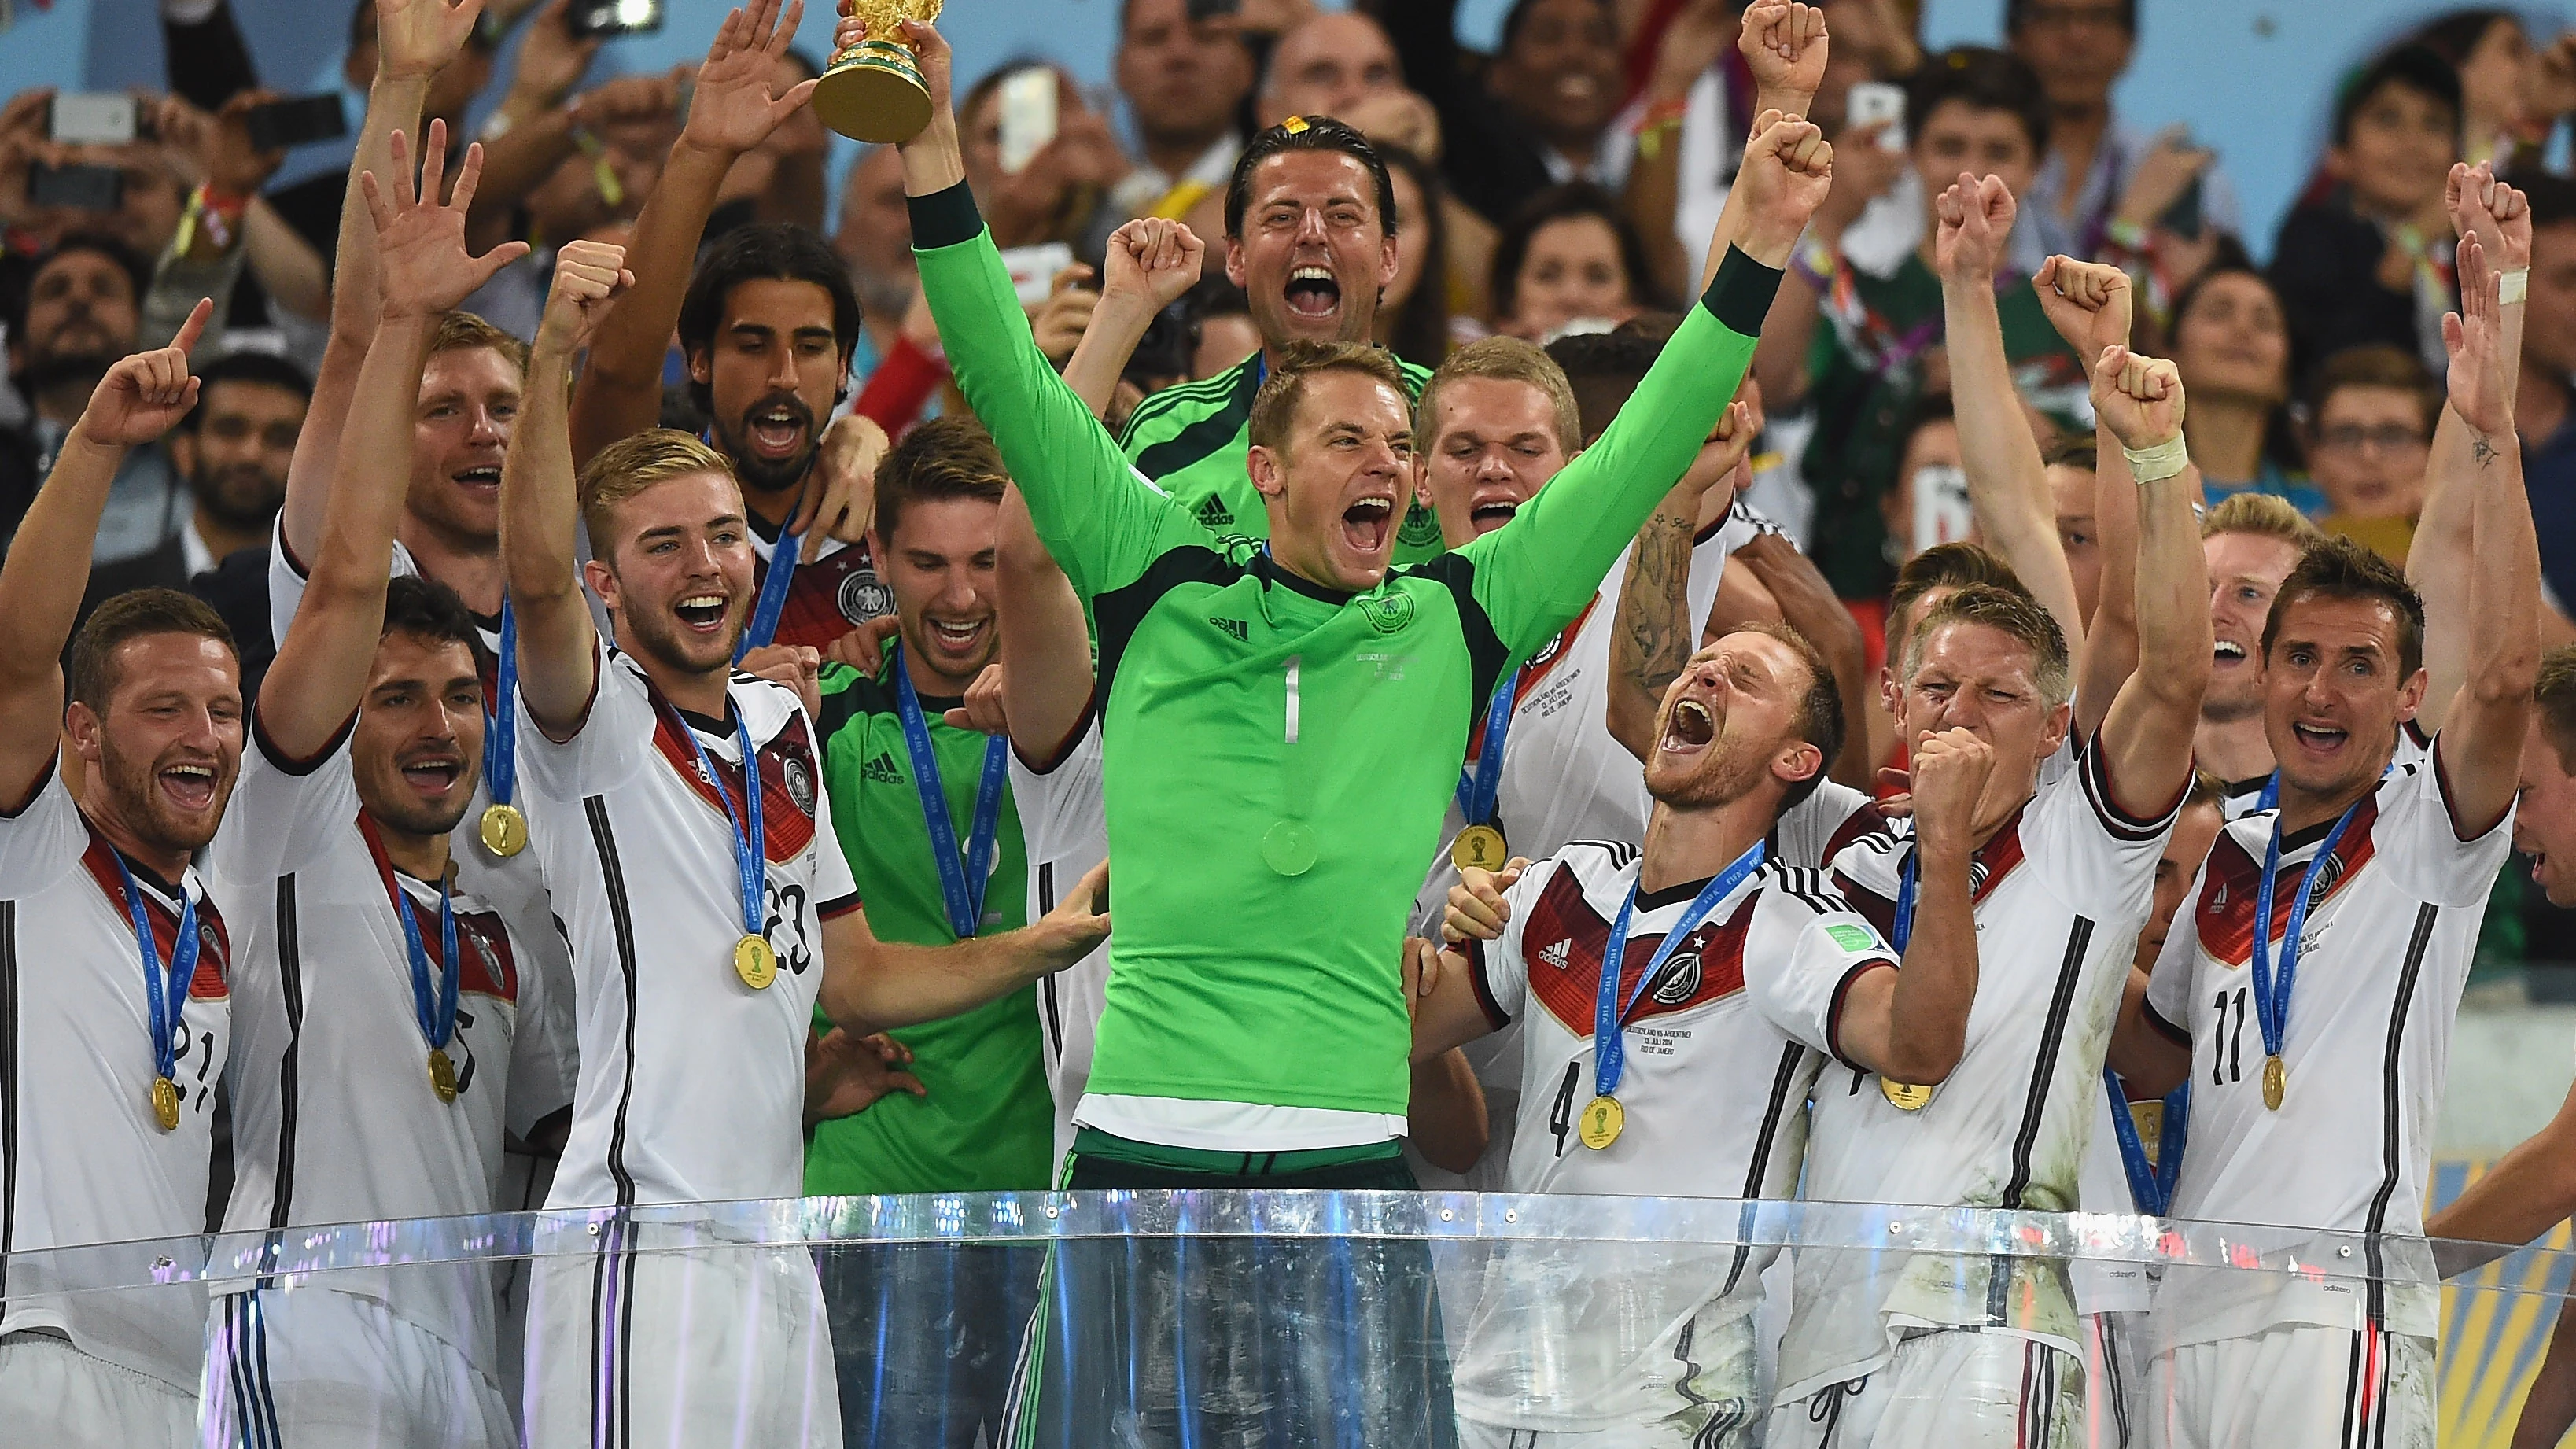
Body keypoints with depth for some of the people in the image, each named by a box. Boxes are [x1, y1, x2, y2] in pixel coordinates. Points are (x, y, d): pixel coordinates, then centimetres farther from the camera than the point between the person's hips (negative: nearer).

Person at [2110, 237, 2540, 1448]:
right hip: (2191, 1316, 6)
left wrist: (2490, 439, -21)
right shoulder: (2229, 863, 21)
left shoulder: (2427, 838, 2)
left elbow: (2505, 676, -16)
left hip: (2339, 1311, -6)